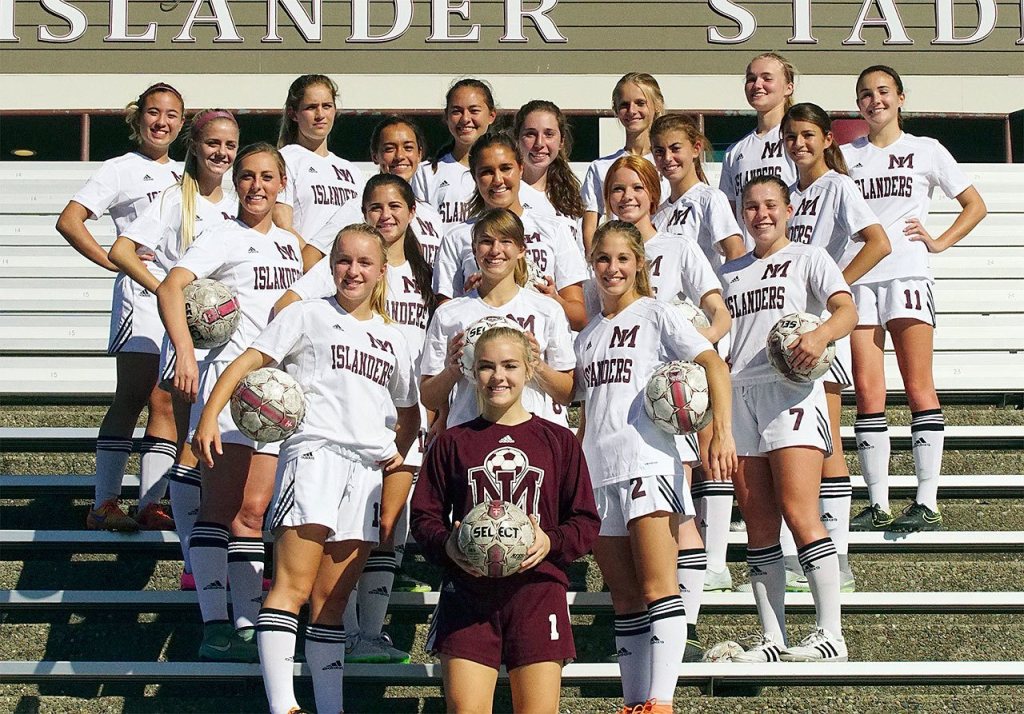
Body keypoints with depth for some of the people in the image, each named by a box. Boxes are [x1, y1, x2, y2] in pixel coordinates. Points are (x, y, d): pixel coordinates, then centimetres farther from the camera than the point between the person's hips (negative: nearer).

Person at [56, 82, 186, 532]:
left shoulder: (185, 175, 20)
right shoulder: (121, 170, 2)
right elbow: (69, 221, -8)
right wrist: (112, 262, -15)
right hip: (142, 292, -6)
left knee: (168, 403, 4)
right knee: (132, 398, -10)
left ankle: (151, 504, 7)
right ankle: (105, 504, -7)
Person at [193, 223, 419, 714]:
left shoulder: (392, 339, 23)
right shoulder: (308, 315, 8)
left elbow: (409, 411, 33)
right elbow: (251, 359, -3)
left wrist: (400, 451, 13)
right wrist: (210, 415, -16)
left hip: (367, 470, 5)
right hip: (315, 452, -5)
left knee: (332, 600, 7)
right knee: (292, 587, -16)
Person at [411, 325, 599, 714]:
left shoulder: (559, 441, 10)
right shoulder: (453, 442, 11)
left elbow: (586, 521, 9)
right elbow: (424, 516, 11)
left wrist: (550, 542, -11)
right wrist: (447, 545, -10)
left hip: (537, 585, 0)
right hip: (467, 590, 0)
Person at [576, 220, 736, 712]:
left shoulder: (655, 314, 3)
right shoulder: (588, 334, 21)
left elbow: (714, 365, -8)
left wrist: (723, 432, -22)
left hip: (648, 462, -6)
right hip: (598, 471, 6)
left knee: (657, 588, -14)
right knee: (624, 600, 6)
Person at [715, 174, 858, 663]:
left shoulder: (808, 257, 9)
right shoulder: (730, 271, 23)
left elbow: (848, 311, -6)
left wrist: (820, 334, -27)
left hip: (790, 389, -5)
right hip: (738, 393, 5)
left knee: (798, 513, -15)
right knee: (758, 524, 2)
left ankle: (829, 633, -14)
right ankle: (771, 639, 4)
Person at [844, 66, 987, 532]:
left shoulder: (926, 151, 11)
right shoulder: (846, 156, 16)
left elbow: (975, 205, 14)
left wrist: (939, 242, 2)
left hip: (907, 274, -2)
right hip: (857, 279, 2)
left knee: (918, 386, -7)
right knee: (867, 392, -3)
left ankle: (927, 502, -8)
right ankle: (878, 505, 0)